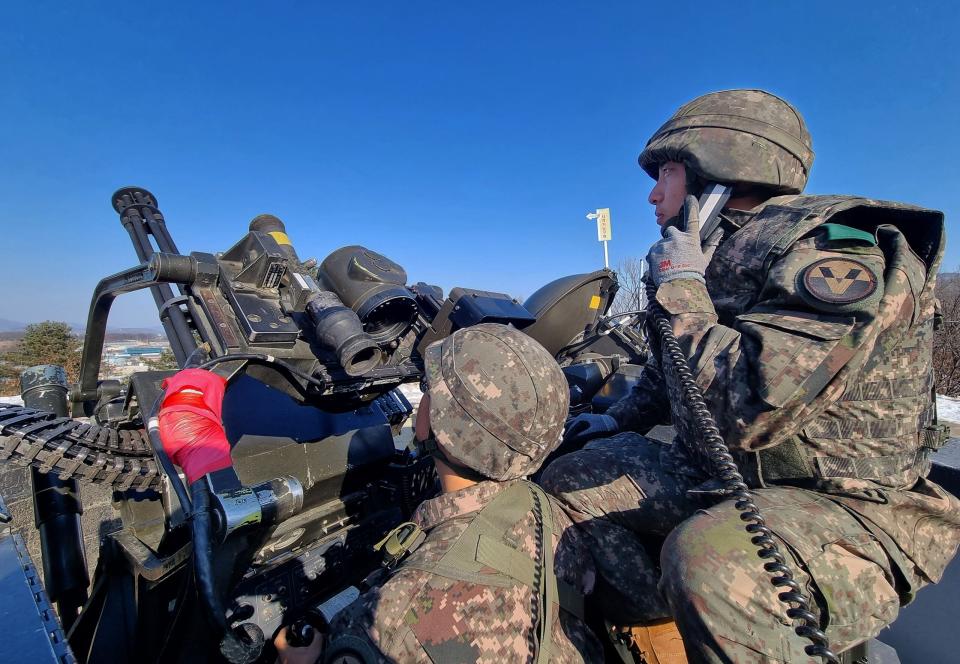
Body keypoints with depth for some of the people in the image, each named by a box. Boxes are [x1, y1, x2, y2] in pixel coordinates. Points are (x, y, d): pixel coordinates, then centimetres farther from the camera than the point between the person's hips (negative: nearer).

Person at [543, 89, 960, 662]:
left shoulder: (832, 253, -20)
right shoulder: (717, 254, 8)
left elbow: (742, 409, -33)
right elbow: (671, 368, 21)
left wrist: (680, 288, -22)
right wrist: (619, 420, 17)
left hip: (854, 509, -8)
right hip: (721, 482, 9)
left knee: (707, 559, -41)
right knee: (571, 478, 4)